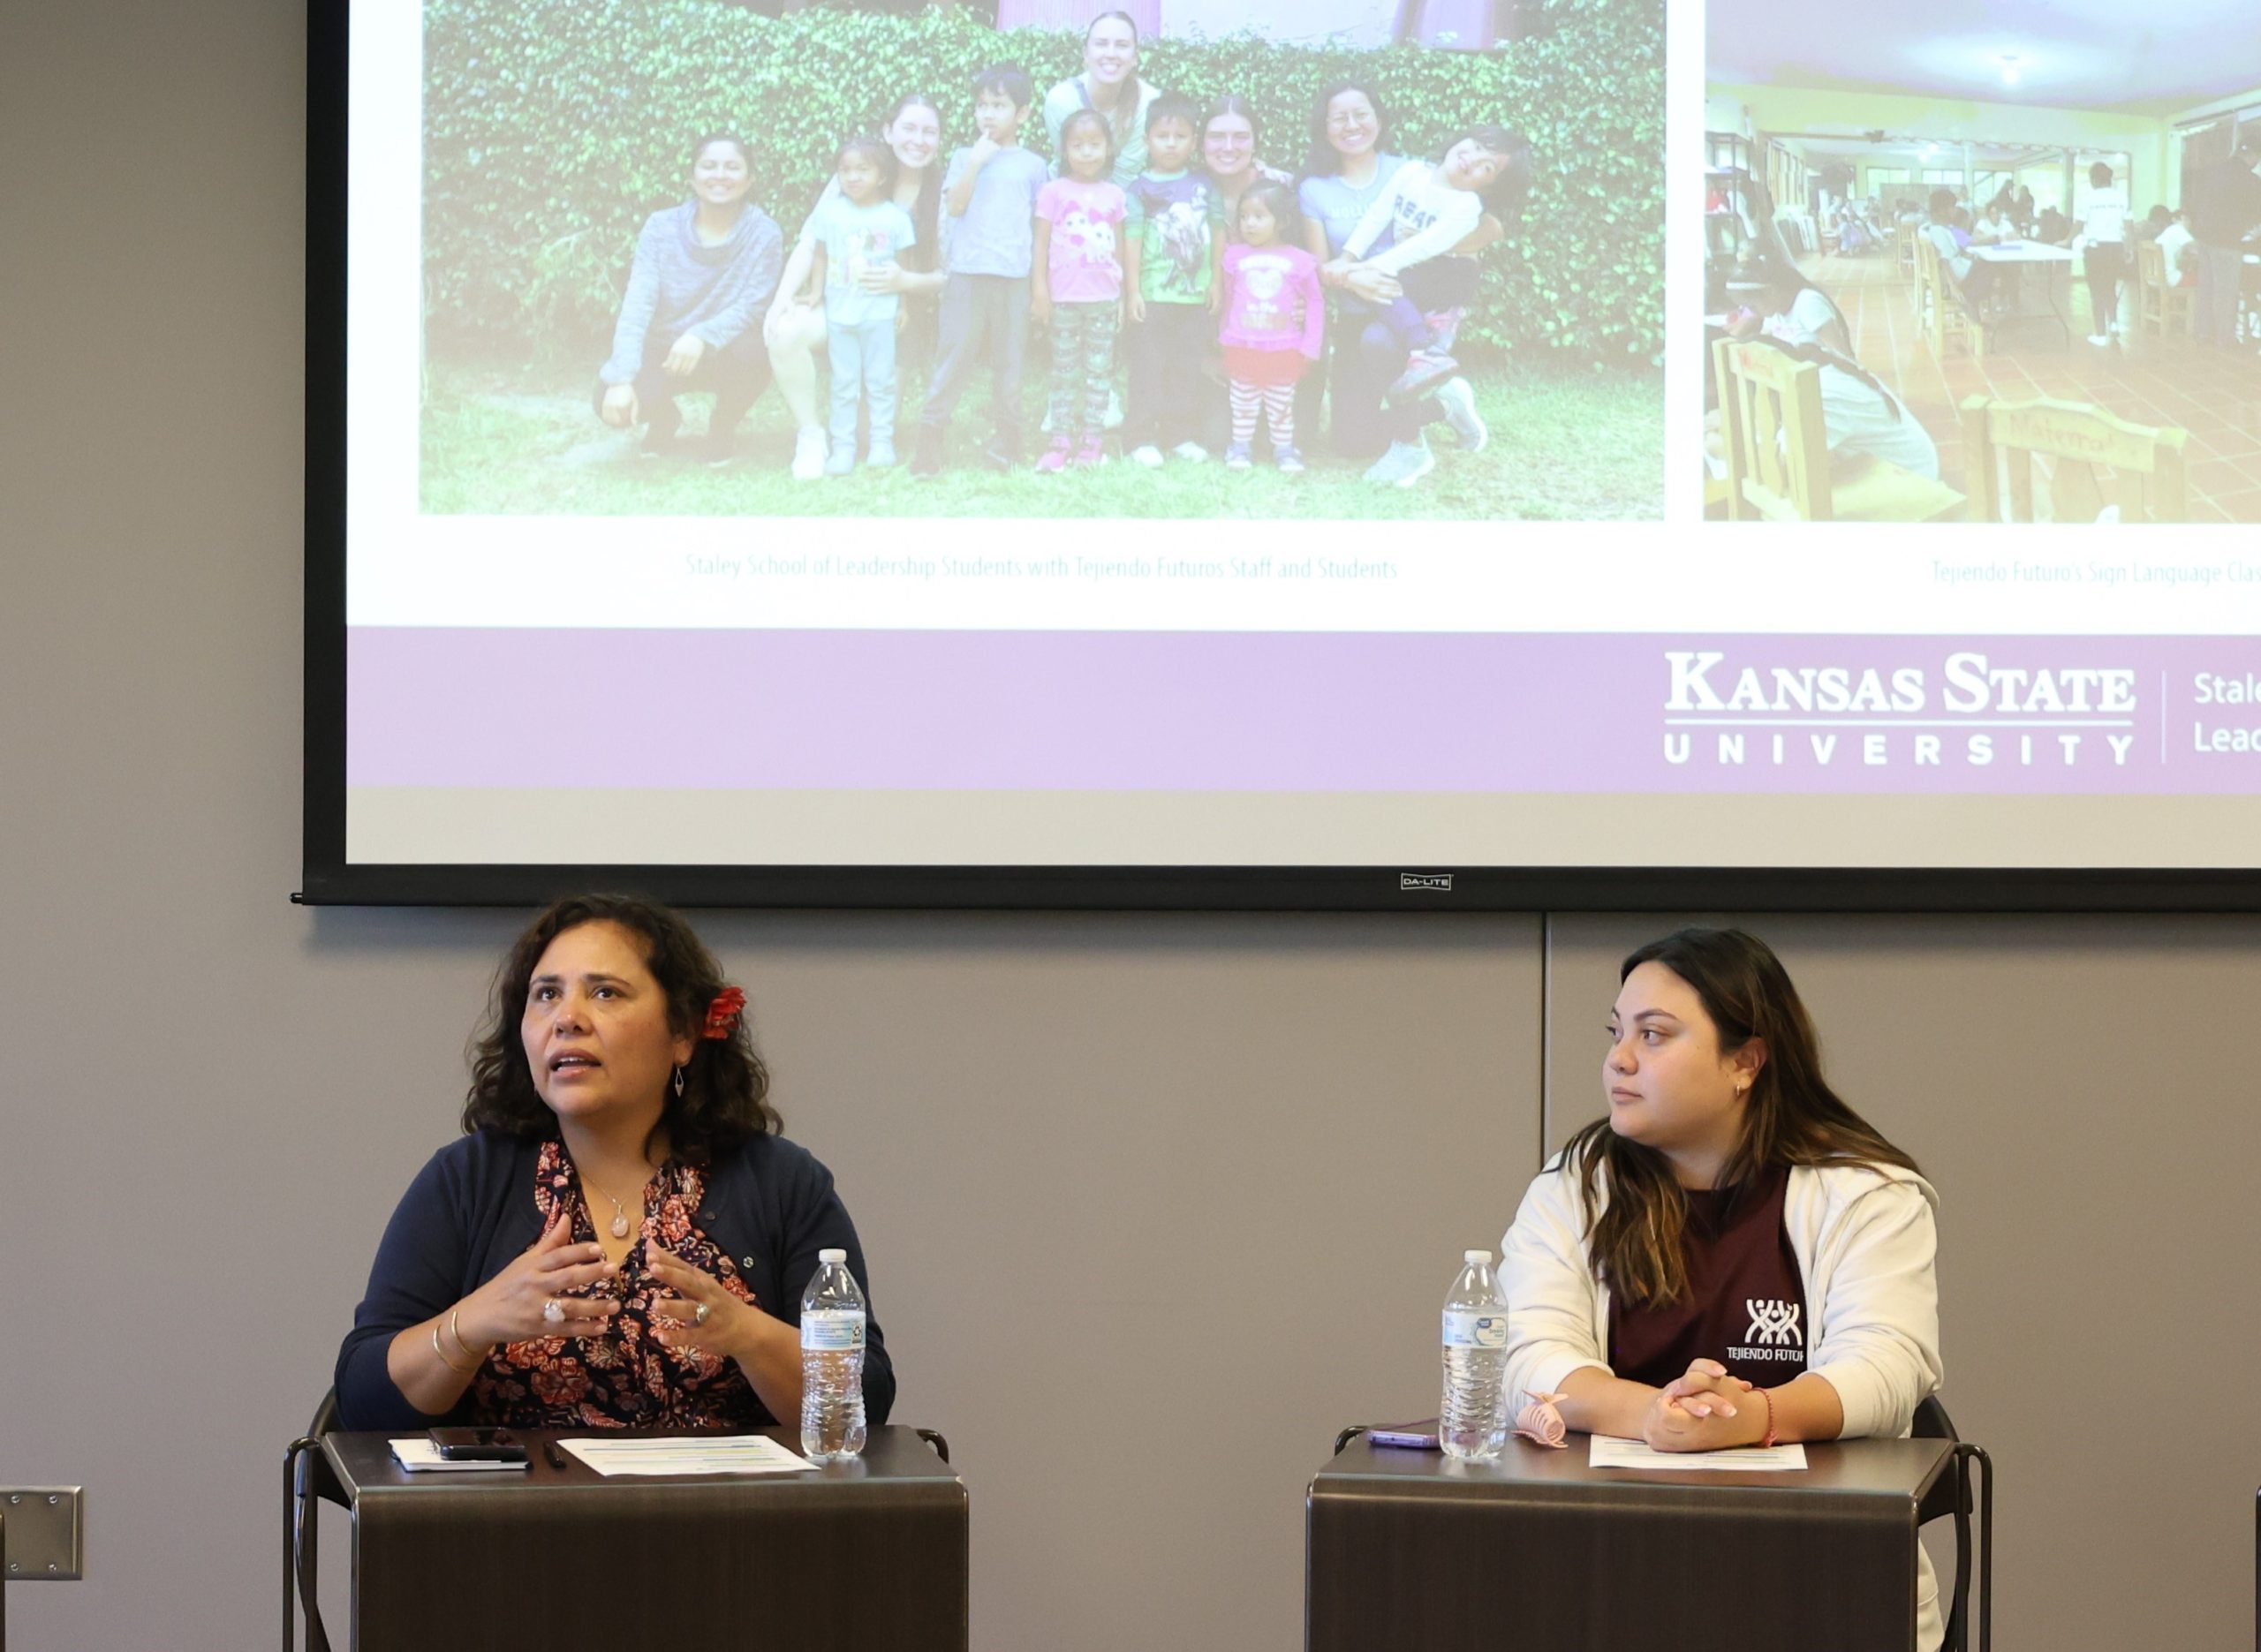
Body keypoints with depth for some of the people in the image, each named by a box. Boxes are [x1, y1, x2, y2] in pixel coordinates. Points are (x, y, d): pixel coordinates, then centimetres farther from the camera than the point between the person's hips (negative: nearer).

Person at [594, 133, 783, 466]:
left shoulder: (764, 235, -13)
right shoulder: (662, 227, -9)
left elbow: (750, 307, -18)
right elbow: (637, 305, -17)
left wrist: (701, 336, -40)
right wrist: (621, 379, -30)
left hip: (720, 354, -1)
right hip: (661, 349, 1)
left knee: (753, 351, -37)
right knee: (611, 401, -30)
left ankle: (722, 428, -1)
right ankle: (664, 418, 11)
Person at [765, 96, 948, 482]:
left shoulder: (943, 196, -1)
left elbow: (947, 276, 1)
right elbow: (809, 243, -5)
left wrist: (906, 280, -19)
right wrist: (783, 299, -17)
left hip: (901, 316, 0)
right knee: (785, 332, -29)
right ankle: (810, 435, -16)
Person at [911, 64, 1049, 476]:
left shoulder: (1032, 167, 9)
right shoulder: (965, 158, 8)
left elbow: (1040, 224, 13)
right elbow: (954, 205, -6)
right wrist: (975, 163, -14)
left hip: (1013, 279, 1)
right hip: (967, 275, -1)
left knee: (1009, 358, 4)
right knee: (955, 354, -4)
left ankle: (1006, 438, 12)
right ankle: (929, 437, -3)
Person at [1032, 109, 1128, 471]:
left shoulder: (1113, 195, 8)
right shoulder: (1054, 192, 0)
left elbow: (1118, 246, 11)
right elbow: (1042, 242, -1)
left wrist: (1121, 294, 9)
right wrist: (1040, 290, -6)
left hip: (1102, 297, 2)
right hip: (1064, 297, -2)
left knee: (1099, 370, 3)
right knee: (1064, 370, 3)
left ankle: (1092, 442, 7)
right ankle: (1061, 443, 5)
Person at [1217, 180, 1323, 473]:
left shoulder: (1297, 260, -4)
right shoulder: (1236, 256, 0)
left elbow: (1315, 301, 2)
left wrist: (1311, 344, -2)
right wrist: (1226, 332, 13)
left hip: (1283, 348, -1)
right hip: (1242, 347, 1)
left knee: (1281, 402, 8)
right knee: (1243, 400, 9)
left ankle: (1284, 448, 17)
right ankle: (1240, 446, 18)